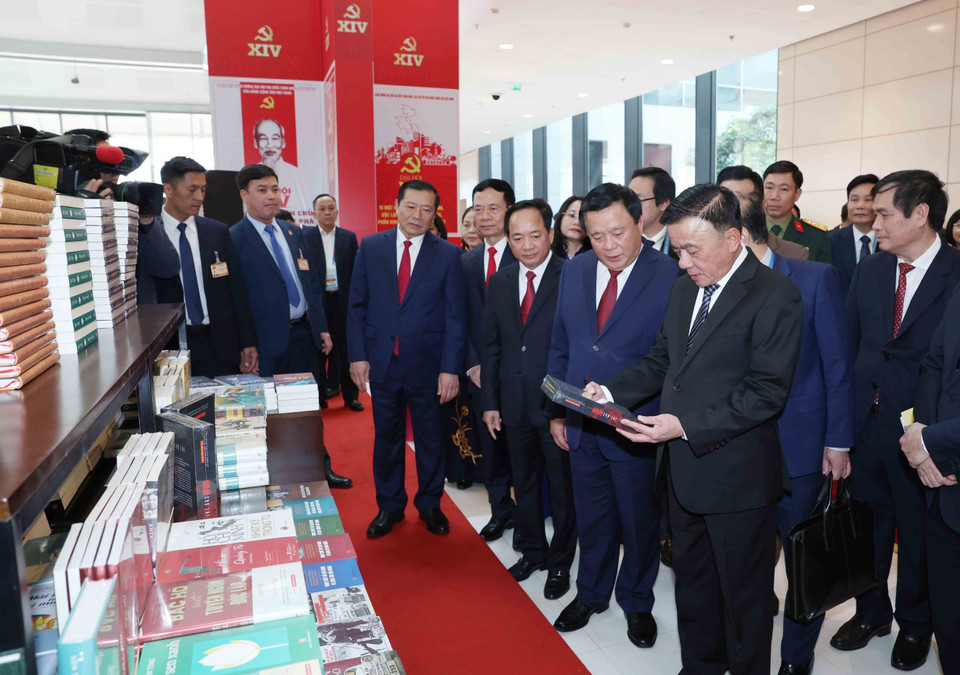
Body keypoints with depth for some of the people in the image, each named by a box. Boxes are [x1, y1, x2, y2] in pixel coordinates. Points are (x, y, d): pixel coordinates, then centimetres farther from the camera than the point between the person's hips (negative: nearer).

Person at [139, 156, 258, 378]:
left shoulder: (218, 232, 6)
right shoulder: (146, 233, -2)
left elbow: (236, 290, 7)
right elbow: (165, 266, -23)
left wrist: (247, 343, 4)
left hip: (220, 344, 2)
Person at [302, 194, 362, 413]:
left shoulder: (349, 237, 7)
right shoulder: (304, 237, 3)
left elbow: (355, 271, 6)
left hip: (342, 301, 1)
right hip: (317, 302, -1)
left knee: (346, 349, 5)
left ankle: (351, 396, 15)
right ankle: (318, 393, 19)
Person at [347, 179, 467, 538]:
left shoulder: (448, 254, -3)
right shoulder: (370, 247, 2)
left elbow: (455, 316, -5)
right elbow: (357, 306, 4)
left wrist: (450, 369, -10)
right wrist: (358, 355, -4)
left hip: (427, 363, -1)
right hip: (381, 361, 1)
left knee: (430, 438, 13)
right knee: (386, 438, 13)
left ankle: (430, 504, 33)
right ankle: (389, 506, 32)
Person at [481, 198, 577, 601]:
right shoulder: (499, 283, 5)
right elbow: (491, 346, 9)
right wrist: (490, 402, 6)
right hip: (515, 405, 5)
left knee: (563, 487, 12)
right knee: (524, 483, 20)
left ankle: (560, 563, 33)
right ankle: (532, 552, 42)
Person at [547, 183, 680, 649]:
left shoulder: (671, 276, -15)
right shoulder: (574, 271, 1)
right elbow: (560, 346, 8)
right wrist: (556, 411, 7)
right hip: (581, 425, 4)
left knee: (639, 521, 16)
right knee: (590, 517, 21)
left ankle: (636, 602, 41)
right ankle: (590, 594, 44)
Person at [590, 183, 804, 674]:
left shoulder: (774, 294, -15)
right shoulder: (683, 289, 9)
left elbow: (767, 392, -20)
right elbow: (661, 361, 14)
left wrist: (686, 425, -26)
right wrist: (611, 392, -3)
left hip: (737, 477, -7)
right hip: (684, 469, 7)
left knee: (743, 593, 13)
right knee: (692, 582, 22)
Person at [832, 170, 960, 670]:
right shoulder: (869, 271, 3)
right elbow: (849, 345, 5)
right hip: (866, 423, 4)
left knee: (917, 534, 15)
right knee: (870, 524, 16)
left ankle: (914, 624, 38)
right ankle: (871, 612, 38)